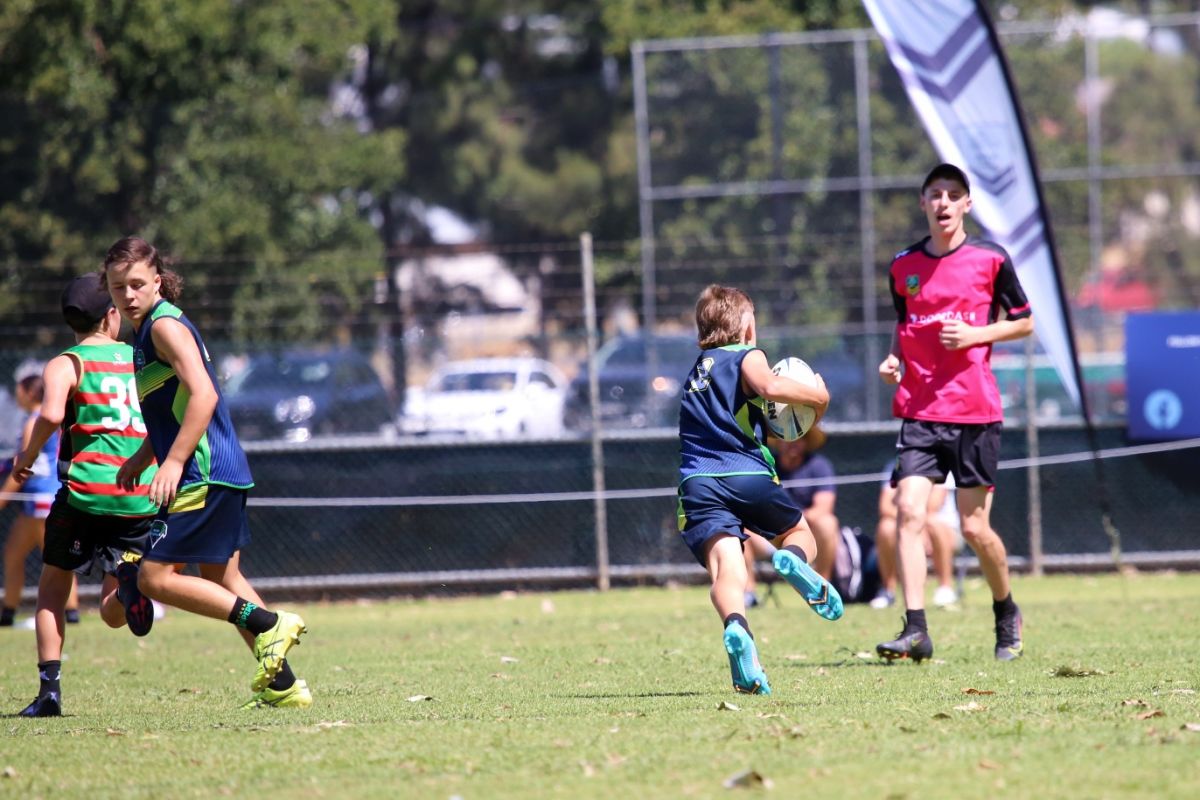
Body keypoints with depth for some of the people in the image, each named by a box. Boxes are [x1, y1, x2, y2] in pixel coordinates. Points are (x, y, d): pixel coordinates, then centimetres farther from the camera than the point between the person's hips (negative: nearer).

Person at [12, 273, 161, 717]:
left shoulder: (65, 364, 1)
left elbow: (51, 414, -19)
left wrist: (27, 456, -3)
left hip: (86, 490, -3)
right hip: (143, 496, 3)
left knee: (52, 590, 16)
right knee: (113, 613, 9)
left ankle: (50, 687, 2)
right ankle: (128, 581, -27)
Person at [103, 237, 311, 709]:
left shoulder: (165, 325, -12)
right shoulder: (146, 331, 18)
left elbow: (203, 395, -23)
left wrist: (174, 461, -27)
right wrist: (139, 459, 25)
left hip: (204, 475, -10)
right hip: (224, 475, 10)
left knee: (155, 577, -9)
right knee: (221, 581, 16)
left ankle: (267, 624, -10)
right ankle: (282, 685, 18)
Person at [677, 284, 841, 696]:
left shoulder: (697, 371, 29)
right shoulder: (746, 357, 8)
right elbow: (769, 386, -14)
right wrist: (818, 396, 0)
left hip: (698, 482, 3)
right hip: (749, 476, -3)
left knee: (726, 566, -16)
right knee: (800, 533, 22)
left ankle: (736, 627, -48)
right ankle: (794, 559, -15)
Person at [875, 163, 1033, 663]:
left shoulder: (990, 259, 0)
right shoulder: (904, 266, 9)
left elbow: (1023, 322, 6)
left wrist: (974, 334, -9)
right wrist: (894, 358, 4)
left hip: (975, 412, -3)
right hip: (919, 411, 3)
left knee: (975, 527, 0)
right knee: (909, 511, -14)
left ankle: (1006, 613, 26)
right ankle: (915, 630, -16)